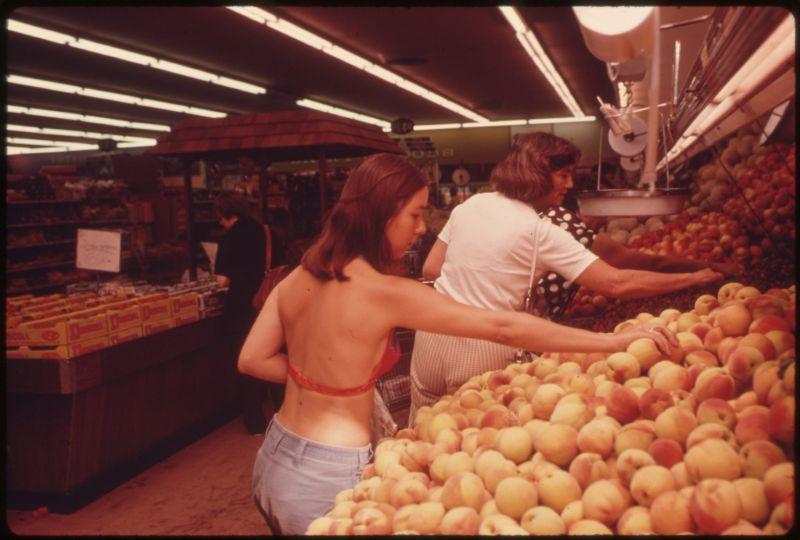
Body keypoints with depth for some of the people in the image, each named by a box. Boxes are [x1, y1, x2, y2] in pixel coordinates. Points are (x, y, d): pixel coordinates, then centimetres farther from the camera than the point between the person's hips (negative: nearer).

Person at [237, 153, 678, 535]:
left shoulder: (296, 279, -1)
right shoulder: (386, 293, -21)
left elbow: (252, 359, 3)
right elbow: (503, 329, -21)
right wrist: (615, 341, -14)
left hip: (273, 460, 7)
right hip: (325, 481, -7)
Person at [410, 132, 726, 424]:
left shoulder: (470, 205, 2)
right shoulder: (541, 233, -15)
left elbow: (430, 268, 7)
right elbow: (616, 283, -17)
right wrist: (694, 278, -8)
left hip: (435, 330, 5)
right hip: (482, 350, -5)